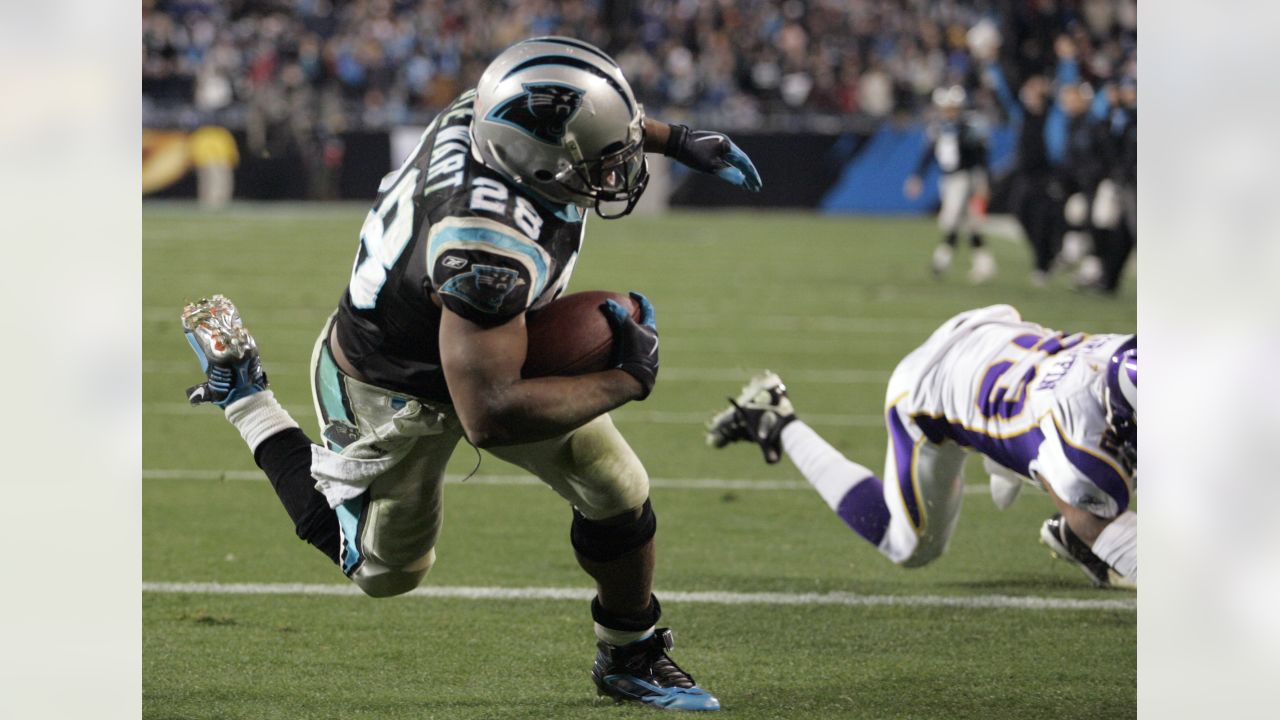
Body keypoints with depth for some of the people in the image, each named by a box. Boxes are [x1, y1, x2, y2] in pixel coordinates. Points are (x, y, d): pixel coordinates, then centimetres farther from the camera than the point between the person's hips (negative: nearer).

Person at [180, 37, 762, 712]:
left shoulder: (485, 110, -24)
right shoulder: (491, 246, -47)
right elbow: (489, 415, -42)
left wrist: (678, 140, 4)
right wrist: (626, 382, -32)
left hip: (487, 344, 7)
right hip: (396, 395, -7)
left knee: (618, 491, 3)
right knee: (386, 571, 19)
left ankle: (629, 658, 28)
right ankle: (244, 396, 29)